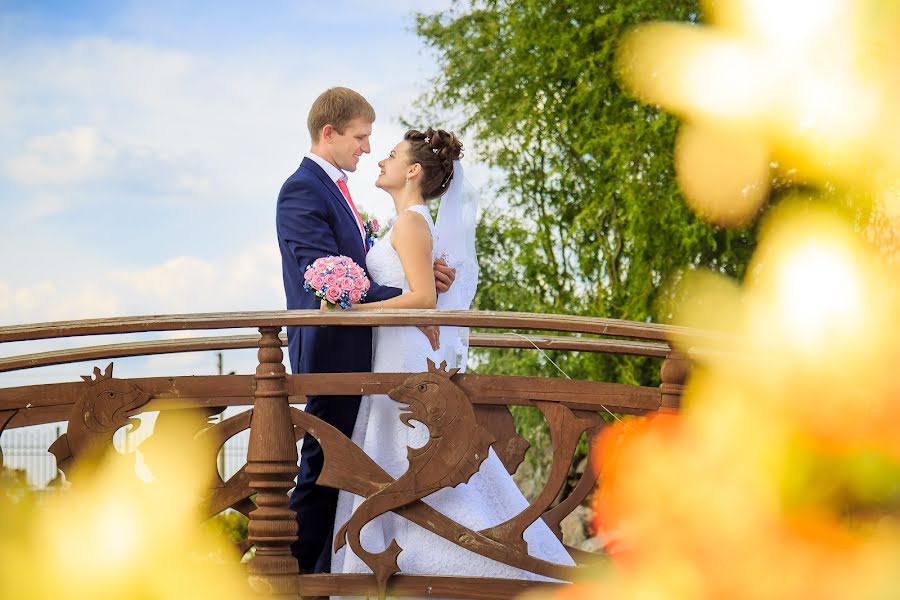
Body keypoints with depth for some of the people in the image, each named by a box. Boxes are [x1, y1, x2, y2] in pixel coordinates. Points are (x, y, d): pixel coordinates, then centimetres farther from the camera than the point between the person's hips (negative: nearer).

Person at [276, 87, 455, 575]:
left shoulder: (335, 188, 18)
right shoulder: (302, 191, -13)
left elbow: (364, 268, 15)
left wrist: (419, 276, -2)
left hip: (355, 350, 9)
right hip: (331, 350, -9)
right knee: (321, 471, -6)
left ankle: (326, 575, 14)